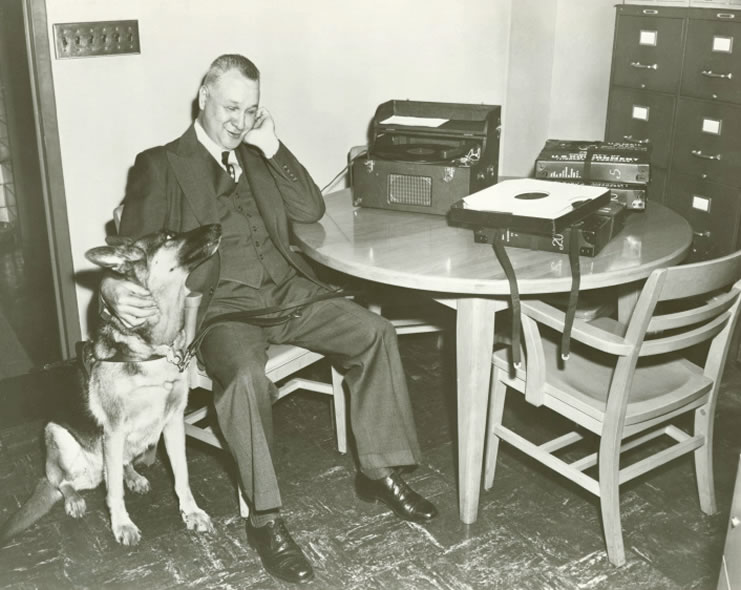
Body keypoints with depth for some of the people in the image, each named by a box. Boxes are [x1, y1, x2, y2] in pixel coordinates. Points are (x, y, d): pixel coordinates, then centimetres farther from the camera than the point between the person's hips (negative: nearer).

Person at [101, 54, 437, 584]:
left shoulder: (257, 156, 18)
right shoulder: (160, 165, 3)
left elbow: (311, 210, 9)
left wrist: (272, 147, 2)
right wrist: (114, 287, -28)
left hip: (287, 290, 5)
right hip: (221, 303, -5)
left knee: (376, 332, -13)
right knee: (246, 375, -36)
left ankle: (379, 471, -3)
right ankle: (265, 518, -21)